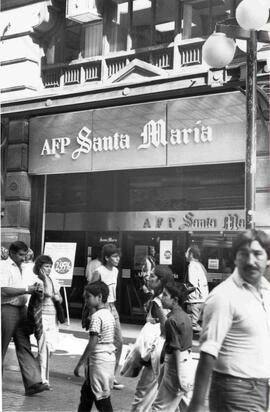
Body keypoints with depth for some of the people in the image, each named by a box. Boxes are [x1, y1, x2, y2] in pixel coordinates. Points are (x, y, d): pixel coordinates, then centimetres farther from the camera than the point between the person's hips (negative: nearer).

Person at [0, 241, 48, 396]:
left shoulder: (21, 268, 16)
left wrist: (32, 288, 7)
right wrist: (26, 290, -21)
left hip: (21, 309, 8)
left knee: (24, 347, 3)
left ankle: (32, 383, 0)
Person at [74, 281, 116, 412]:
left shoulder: (96, 316, -17)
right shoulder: (109, 314, 9)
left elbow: (92, 344, -21)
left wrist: (79, 364, -15)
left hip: (99, 360, -9)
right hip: (110, 356, 9)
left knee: (102, 399, 0)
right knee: (86, 393, 20)